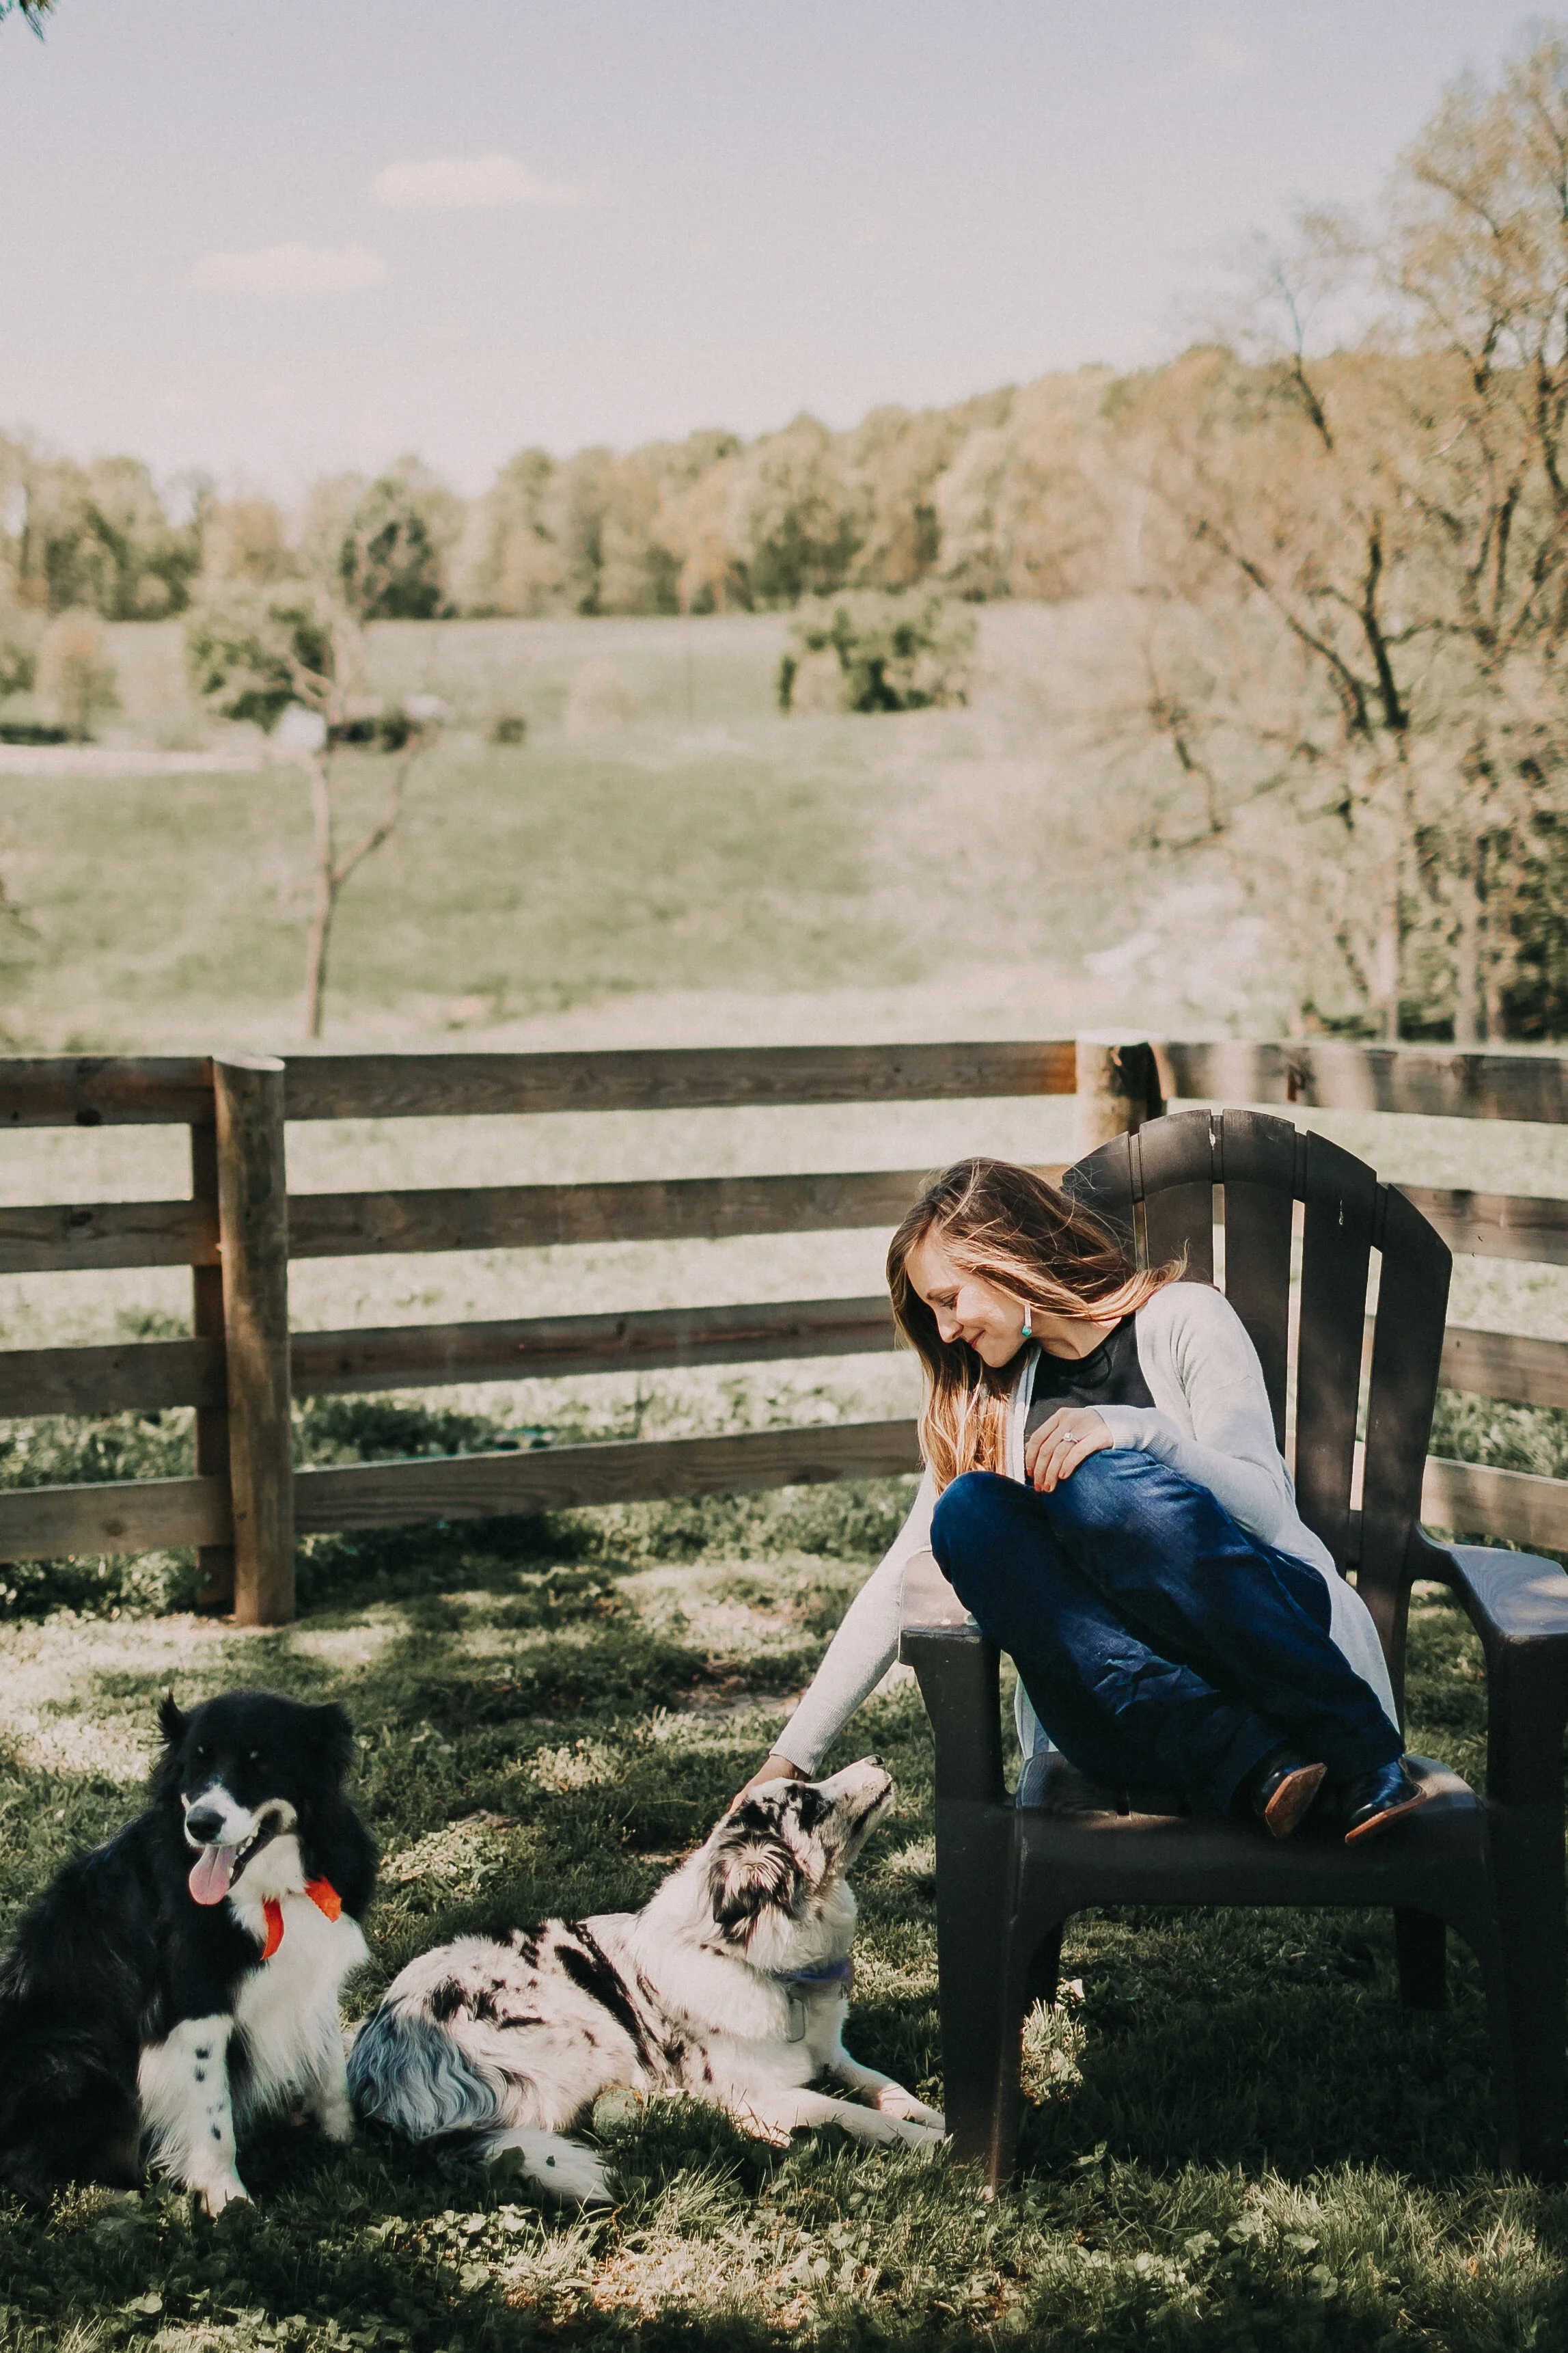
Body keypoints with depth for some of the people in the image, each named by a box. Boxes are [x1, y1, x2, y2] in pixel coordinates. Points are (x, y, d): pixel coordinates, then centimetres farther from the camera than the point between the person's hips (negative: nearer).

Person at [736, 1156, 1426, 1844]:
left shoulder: (1181, 1317, 4)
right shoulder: (988, 1401, 19)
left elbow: (1268, 1508, -7)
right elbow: (899, 1581, 16)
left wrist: (1133, 1432, -23)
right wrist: (793, 1755, 10)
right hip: (1115, 1701, 4)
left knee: (1103, 1483, -31)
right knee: (969, 1509, -22)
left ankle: (1362, 1758, -32)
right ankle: (1250, 1768, -36)